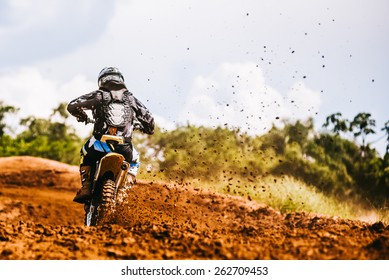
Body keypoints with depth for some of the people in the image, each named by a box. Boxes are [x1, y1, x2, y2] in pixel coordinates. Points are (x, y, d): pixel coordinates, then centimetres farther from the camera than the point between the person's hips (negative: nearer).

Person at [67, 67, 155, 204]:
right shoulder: (131, 98, 15)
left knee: (85, 153, 34)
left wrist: (83, 117, 28)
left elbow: (72, 106, 7)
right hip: (124, 147, 1)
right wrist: (148, 128, 40)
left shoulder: (98, 95, 9)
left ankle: (85, 189, 17)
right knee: (134, 161, 35)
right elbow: (149, 119, 15)